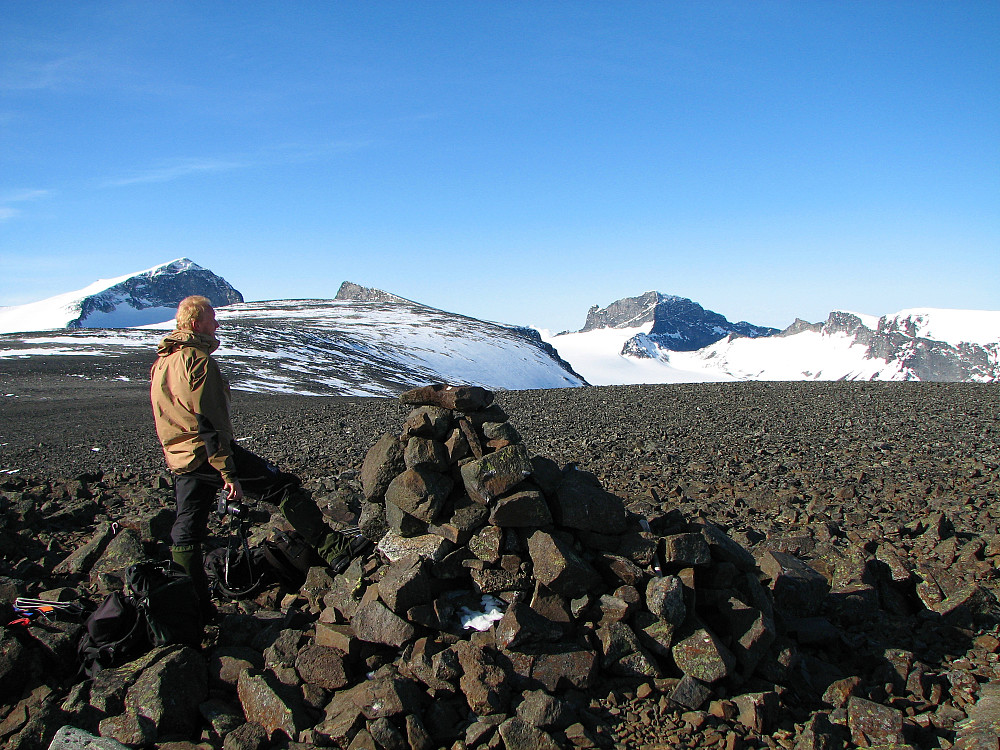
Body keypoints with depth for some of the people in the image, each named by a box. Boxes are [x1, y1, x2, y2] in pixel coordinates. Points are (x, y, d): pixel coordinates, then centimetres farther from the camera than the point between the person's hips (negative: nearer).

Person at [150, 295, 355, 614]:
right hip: (208, 454, -10)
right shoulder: (199, 360, -15)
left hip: (179, 462, 10)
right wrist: (228, 473, -21)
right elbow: (210, 422, -21)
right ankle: (332, 547, -3)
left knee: (186, 531, 11)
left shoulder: (161, 362, 16)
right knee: (284, 486, -3)